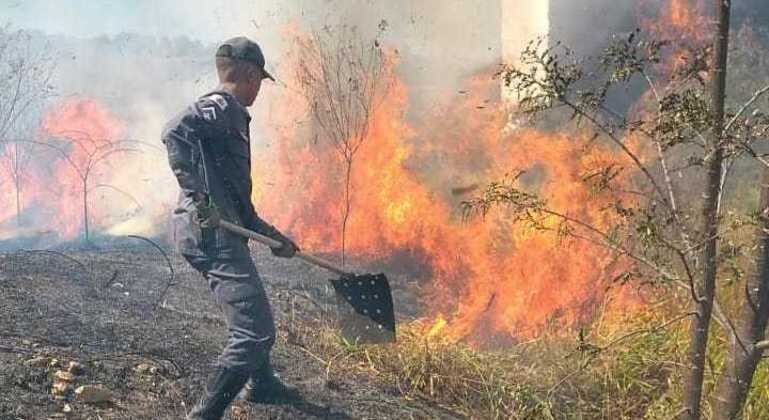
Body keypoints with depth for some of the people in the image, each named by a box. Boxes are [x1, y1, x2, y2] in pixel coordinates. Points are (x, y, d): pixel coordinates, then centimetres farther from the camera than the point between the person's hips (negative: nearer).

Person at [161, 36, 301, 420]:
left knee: (256, 320, 28)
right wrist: (198, 195, -30)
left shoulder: (230, 114, 24)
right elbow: (175, 131, -29)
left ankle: (261, 384, 48)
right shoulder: (221, 105, -7)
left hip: (219, 232, 11)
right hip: (211, 233, -11)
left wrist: (271, 234, 31)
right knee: (254, 331, -14)